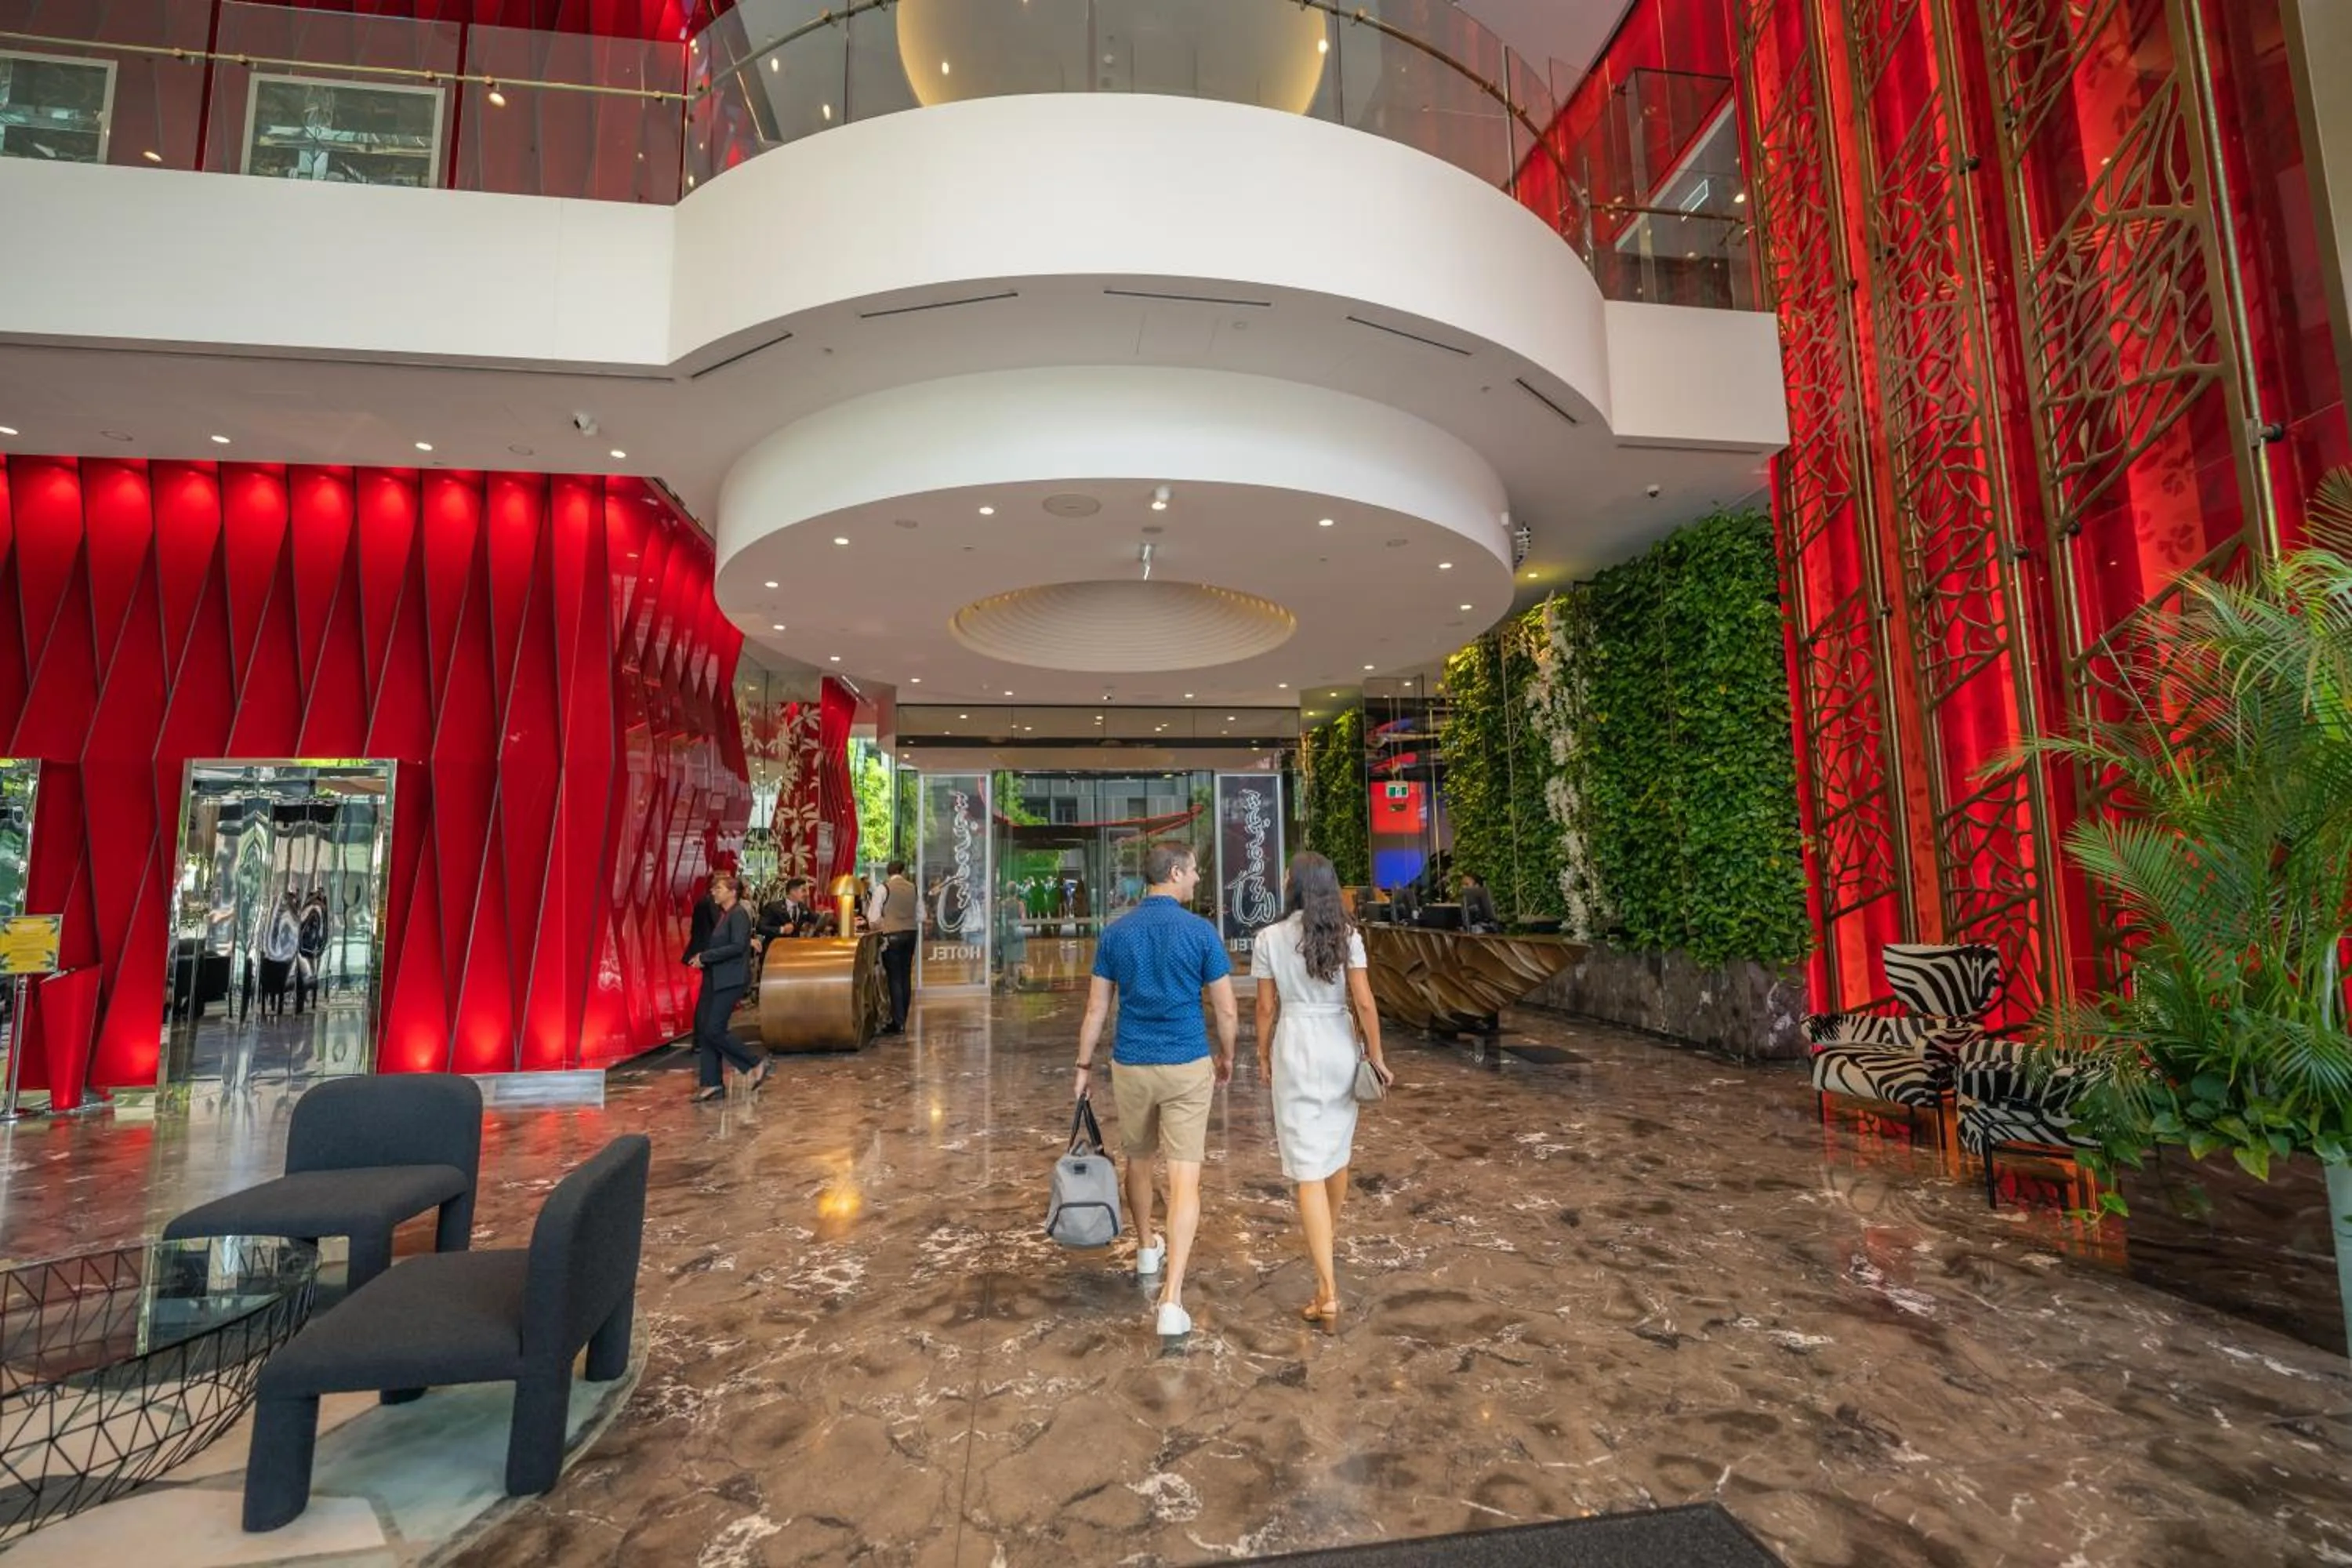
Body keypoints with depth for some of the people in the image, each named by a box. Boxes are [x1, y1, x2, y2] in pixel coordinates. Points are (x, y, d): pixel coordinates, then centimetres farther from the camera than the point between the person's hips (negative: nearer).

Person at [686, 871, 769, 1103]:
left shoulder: (739, 914, -12)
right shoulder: (720, 914, 16)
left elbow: (737, 946, -22)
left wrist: (704, 957, -18)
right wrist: (701, 958, 2)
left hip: (730, 981, -9)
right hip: (715, 979, 9)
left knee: (714, 1029, -12)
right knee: (704, 1029, 8)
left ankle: (757, 1065, 0)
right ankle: (713, 1084, 14)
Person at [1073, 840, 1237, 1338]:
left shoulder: (1116, 933, -1)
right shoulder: (1201, 932, -9)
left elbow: (1096, 1009, 3)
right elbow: (1226, 1010, -4)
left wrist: (1084, 1065, 13)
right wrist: (1226, 1058, 13)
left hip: (1130, 1066, 3)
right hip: (1188, 1067, -3)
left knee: (1137, 1159, 24)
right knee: (1184, 1178, 0)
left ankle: (1147, 1251, 44)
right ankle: (1171, 1298, -6)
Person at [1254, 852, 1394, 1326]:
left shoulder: (1269, 938, -8)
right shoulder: (1346, 934, -4)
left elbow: (1266, 1007, -3)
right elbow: (1364, 1003, -6)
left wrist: (1263, 1055, 11)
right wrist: (1376, 1055, 4)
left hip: (1296, 1052, -3)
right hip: (1340, 1050, 3)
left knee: (1308, 1167, -2)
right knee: (1337, 1152, 22)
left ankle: (1328, 1289, -5)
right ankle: (1325, 1239, 46)